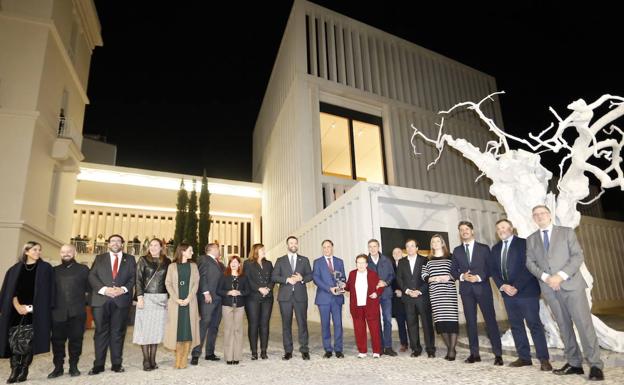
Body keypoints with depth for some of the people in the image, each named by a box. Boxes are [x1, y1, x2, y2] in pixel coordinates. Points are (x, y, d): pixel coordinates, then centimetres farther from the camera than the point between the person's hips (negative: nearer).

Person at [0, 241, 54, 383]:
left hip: (35, 311, -2)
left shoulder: (45, 268, 3)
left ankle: (24, 370, 5)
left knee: (30, 340, -4)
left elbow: (46, 291, -1)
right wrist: (17, 305, -9)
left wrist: (31, 307, -8)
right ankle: (14, 370, 3)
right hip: (17, 310, 2)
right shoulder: (15, 269, 10)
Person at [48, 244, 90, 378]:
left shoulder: (83, 269, 9)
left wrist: (84, 300, -2)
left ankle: (73, 366, 13)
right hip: (58, 312, 2)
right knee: (57, 340, 3)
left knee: (76, 339, 3)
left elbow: (89, 288, 7)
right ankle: (58, 368, 15)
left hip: (77, 312, -2)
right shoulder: (55, 270, 16)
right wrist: (52, 305, 4)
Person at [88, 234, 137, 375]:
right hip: (101, 300, 0)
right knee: (101, 332, 3)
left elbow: (133, 277, 5)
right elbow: (92, 276, 2)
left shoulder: (129, 259, 12)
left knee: (118, 333, 5)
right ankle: (98, 365, 13)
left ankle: (117, 364, 13)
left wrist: (123, 289, -13)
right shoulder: (99, 258, 13)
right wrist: (104, 289, -12)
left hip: (121, 300, 0)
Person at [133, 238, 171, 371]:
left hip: (161, 299, 2)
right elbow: (138, 280, -1)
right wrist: (140, 297, -10)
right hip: (146, 298, -2)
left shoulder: (166, 262, 8)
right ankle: (146, 360, 7)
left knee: (157, 329, 4)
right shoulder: (143, 260, 4)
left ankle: (152, 359, 13)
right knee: (145, 329, -1)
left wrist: (169, 298, 4)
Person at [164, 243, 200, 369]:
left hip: (190, 302, 1)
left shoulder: (193, 266, 11)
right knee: (177, 329, 0)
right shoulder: (172, 266, 7)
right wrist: (176, 299, -12)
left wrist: (188, 299, -10)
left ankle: (184, 360, 5)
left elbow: (196, 283, 4)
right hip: (175, 302, -1)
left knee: (188, 329, -2)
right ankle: (178, 359, 11)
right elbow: (168, 284, 0)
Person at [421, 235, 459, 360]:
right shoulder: (428, 260, 13)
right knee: (440, 320, 1)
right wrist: (433, 278, -11)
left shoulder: (450, 257, 9)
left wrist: (449, 277, -13)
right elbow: (424, 276, 7)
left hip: (449, 291, -2)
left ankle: (452, 350, -1)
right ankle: (449, 348, 15)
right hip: (435, 293, 2)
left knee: (452, 319, -9)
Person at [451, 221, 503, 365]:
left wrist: (479, 277, -15)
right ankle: (474, 353, 12)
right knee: (470, 321, 5)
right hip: (466, 290, 2)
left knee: (490, 320, -2)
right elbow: (453, 270, 9)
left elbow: (490, 268, 0)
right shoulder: (457, 251, 11)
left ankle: (498, 354, 6)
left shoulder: (484, 248, 5)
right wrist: (462, 276, -10)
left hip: (483, 288, -2)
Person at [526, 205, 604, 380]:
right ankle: (574, 363, 13)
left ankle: (595, 365, 1)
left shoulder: (567, 232, 7)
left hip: (571, 284, -3)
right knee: (564, 326, 6)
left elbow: (578, 256, -3)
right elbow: (530, 263, 6)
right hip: (549, 288, 3)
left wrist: (561, 275, -14)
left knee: (584, 323, -7)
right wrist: (545, 277, -12)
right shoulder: (531, 239, 13)